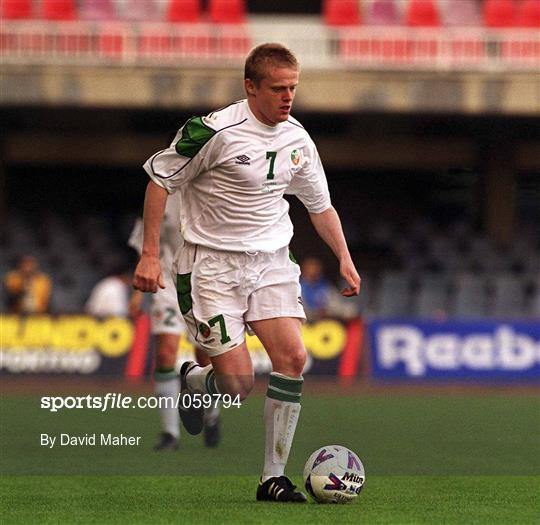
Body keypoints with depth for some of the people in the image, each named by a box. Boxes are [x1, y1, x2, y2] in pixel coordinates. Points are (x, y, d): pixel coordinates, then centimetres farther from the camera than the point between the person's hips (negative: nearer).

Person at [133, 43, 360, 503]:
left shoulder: (297, 140, 4)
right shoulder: (216, 131, -15)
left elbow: (320, 205, 19)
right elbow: (160, 178, -7)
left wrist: (344, 258, 10)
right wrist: (150, 254, -12)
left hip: (271, 261, 5)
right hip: (213, 263, -5)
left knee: (293, 357, -13)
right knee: (238, 384, -12)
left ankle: (274, 477, -3)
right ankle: (192, 382, 27)